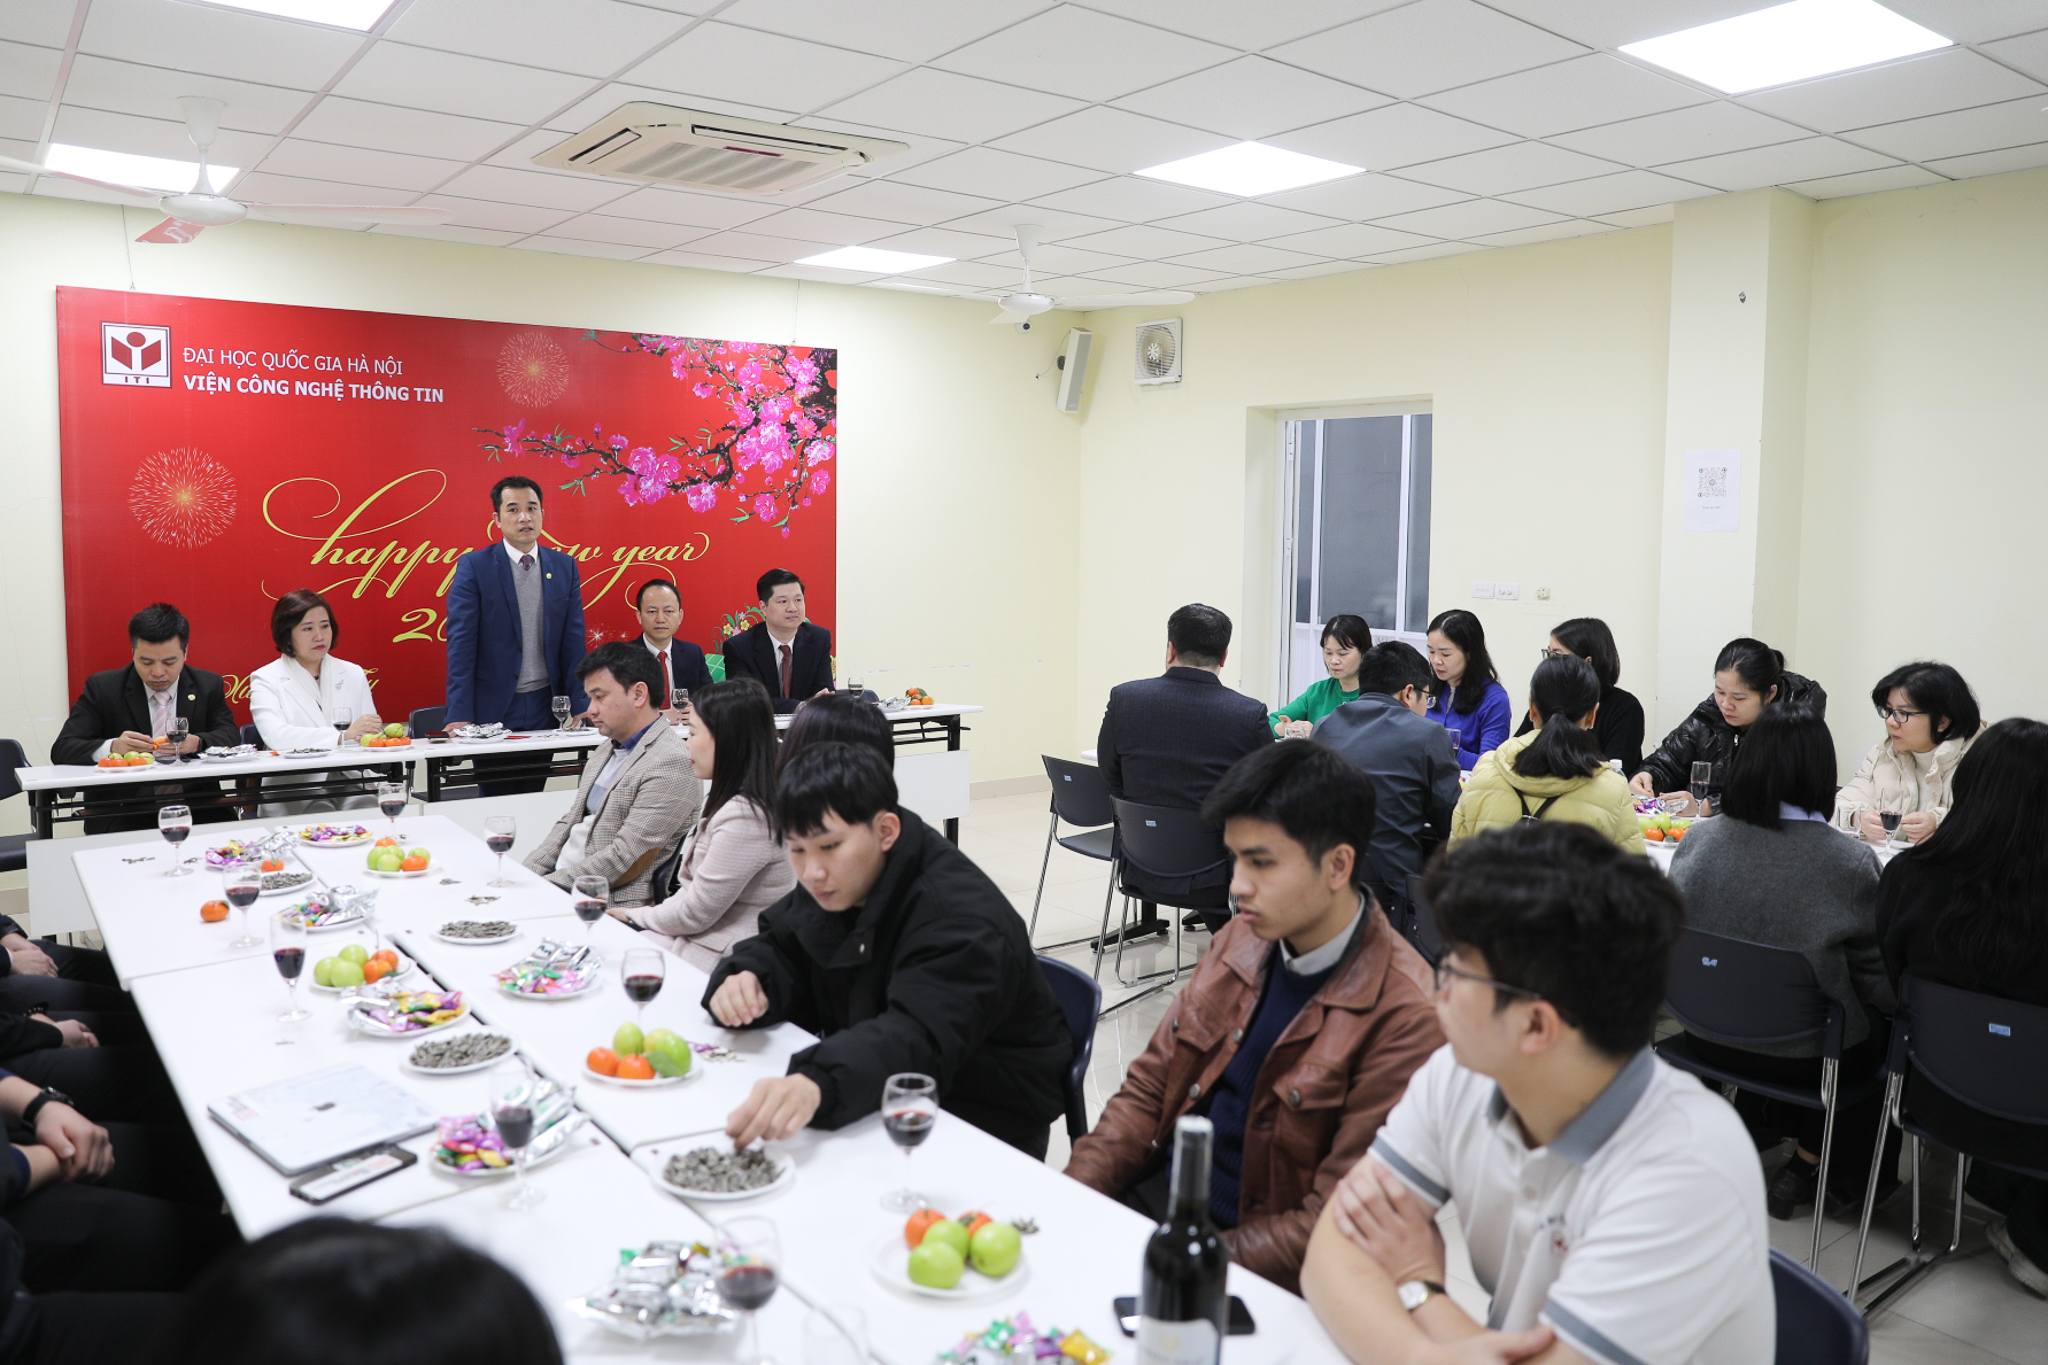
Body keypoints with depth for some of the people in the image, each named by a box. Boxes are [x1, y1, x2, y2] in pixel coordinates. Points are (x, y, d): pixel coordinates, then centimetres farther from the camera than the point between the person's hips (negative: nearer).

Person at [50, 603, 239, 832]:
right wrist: (112, 747, -23)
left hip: (196, 810, 1)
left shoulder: (209, 685, 9)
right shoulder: (102, 687, 5)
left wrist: (196, 743, -23)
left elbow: (232, 737, 0)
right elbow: (61, 749, -1)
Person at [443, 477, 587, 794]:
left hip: (545, 708, 3)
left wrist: (580, 705, -1)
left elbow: (573, 641, 7)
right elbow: (461, 643, -7)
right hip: (493, 708, -3)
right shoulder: (473, 566, -2)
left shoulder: (564, 567, 7)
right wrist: (459, 714, -14)